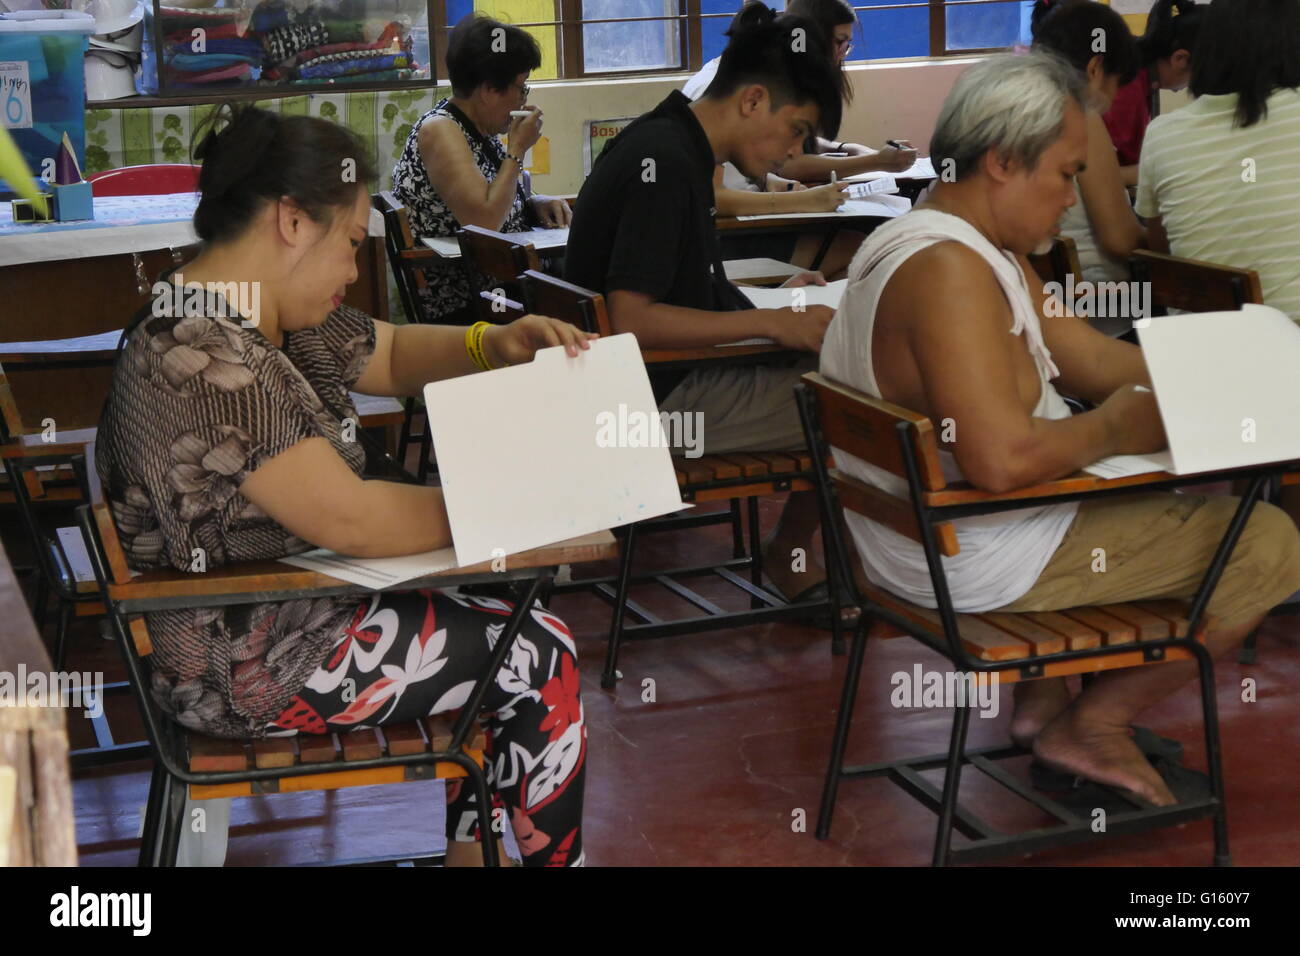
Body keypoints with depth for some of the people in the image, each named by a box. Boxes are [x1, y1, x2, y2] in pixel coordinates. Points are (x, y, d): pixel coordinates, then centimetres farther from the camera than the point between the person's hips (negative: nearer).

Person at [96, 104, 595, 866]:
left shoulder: (279, 318, 3)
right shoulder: (199, 359, -28)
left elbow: (394, 355, 18)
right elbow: (351, 520, -29)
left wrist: (496, 344, -2)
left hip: (284, 605, 10)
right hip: (241, 666, -10)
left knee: (507, 623, 15)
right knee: (541, 663, -4)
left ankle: (456, 843, 26)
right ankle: (550, 854, 20)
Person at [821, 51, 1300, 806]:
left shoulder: (986, 251, 9)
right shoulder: (949, 269, -26)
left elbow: (1096, 357, 12)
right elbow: (1002, 460, -35)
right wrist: (1113, 429, -17)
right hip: (979, 564, -11)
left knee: (1171, 485, 32)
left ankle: (1043, 696, 26)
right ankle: (1092, 726, 8)